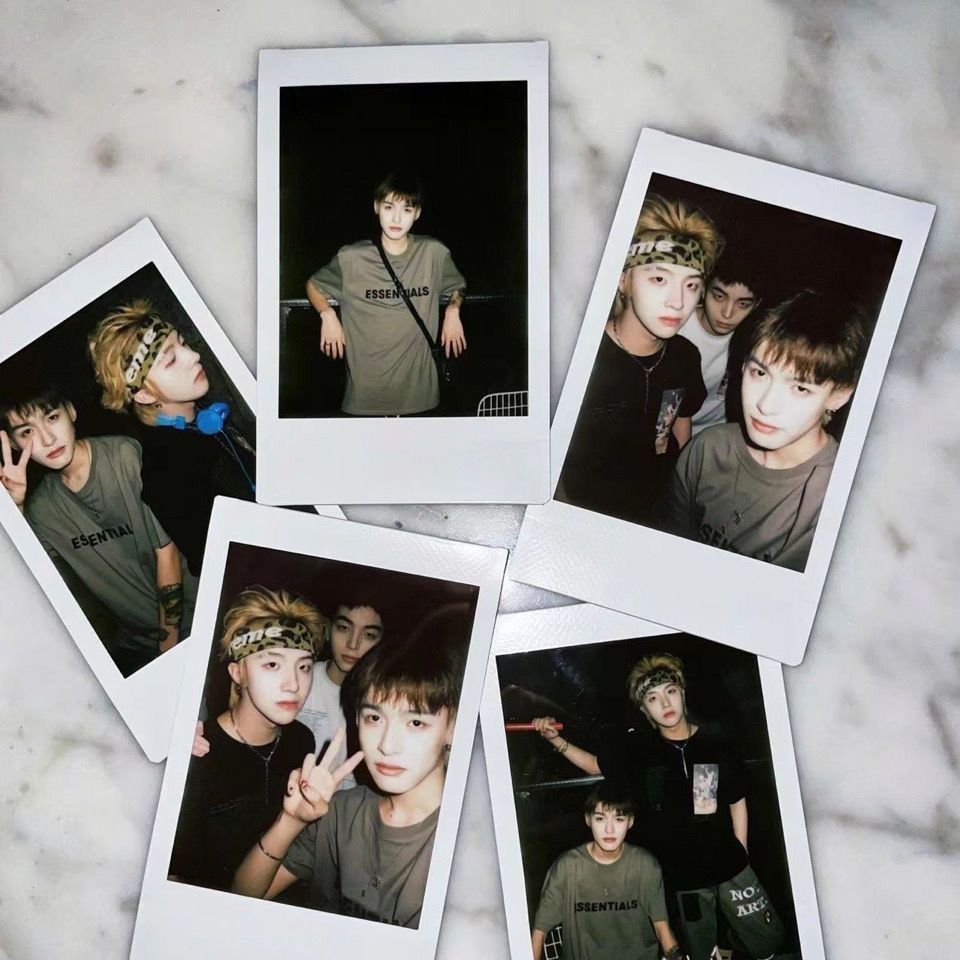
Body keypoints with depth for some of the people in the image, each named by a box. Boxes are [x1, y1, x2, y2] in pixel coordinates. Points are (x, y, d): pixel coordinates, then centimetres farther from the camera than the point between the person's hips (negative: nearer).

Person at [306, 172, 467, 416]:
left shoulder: (434, 253, -1)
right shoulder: (351, 258, -4)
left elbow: (458, 286, 19)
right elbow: (313, 285, 13)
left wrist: (452, 311, 0)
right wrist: (328, 315, -4)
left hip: (417, 386, 1)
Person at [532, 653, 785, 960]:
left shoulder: (715, 745, -6)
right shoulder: (637, 748, -5)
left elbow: (737, 803, 4)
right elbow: (594, 764, 9)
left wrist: (739, 856, 1)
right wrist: (556, 740, -5)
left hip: (729, 867, 0)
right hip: (682, 876, 0)